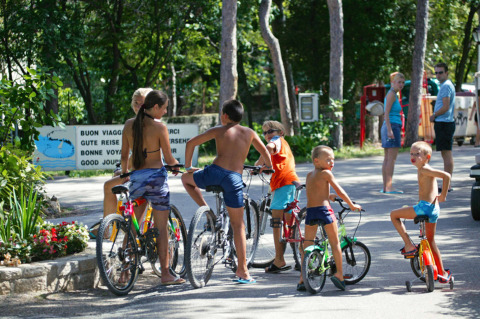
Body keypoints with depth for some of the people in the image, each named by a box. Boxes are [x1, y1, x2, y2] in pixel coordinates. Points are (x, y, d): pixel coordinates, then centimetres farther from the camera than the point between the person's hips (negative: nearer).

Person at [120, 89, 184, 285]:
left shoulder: (129, 125, 3)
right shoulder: (159, 127, -10)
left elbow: (124, 155, 9)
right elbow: (169, 159, -5)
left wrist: (124, 172, 26)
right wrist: (178, 166, 17)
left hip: (136, 178, 4)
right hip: (156, 177, -4)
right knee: (161, 228, 2)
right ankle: (165, 274, 5)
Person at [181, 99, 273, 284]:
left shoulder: (219, 130, 13)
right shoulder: (249, 133, 18)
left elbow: (191, 143, 9)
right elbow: (265, 153, 27)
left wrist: (188, 167, 22)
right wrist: (268, 167, 49)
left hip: (215, 172, -2)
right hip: (235, 178, 2)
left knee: (186, 179, 30)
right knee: (238, 225, 11)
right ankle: (242, 271, 7)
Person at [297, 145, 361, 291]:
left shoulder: (309, 175, 17)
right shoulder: (326, 173, -2)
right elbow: (340, 191, -3)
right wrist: (352, 205, 7)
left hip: (310, 210, 6)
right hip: (324, 209, -6)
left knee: (307, 245, 11)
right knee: (335, 242, 7)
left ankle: (302, 279, 10)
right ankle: (339, 274, 4)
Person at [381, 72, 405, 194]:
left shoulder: (394, 94, 19)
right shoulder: (391, 94, -9)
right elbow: (387, 113, -16)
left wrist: (398, 131, 27)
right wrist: (390, 130, -23)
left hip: (392, 127, 10)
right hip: (392, 126, -10)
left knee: (387, 158, 9)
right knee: (392, 158, -11)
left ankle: (385, 187, 11)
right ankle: (389, 187, -13)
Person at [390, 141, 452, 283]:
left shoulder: (424, 169, -12)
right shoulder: (426, 170, 16)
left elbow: (446, 175, -24)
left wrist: (443, 196, -17)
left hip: (425, 206, -9)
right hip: (434, 209, 9)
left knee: (394, 215, 5)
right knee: (430, 240, 22)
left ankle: (409, 245, 2)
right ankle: (442, 272, 26)